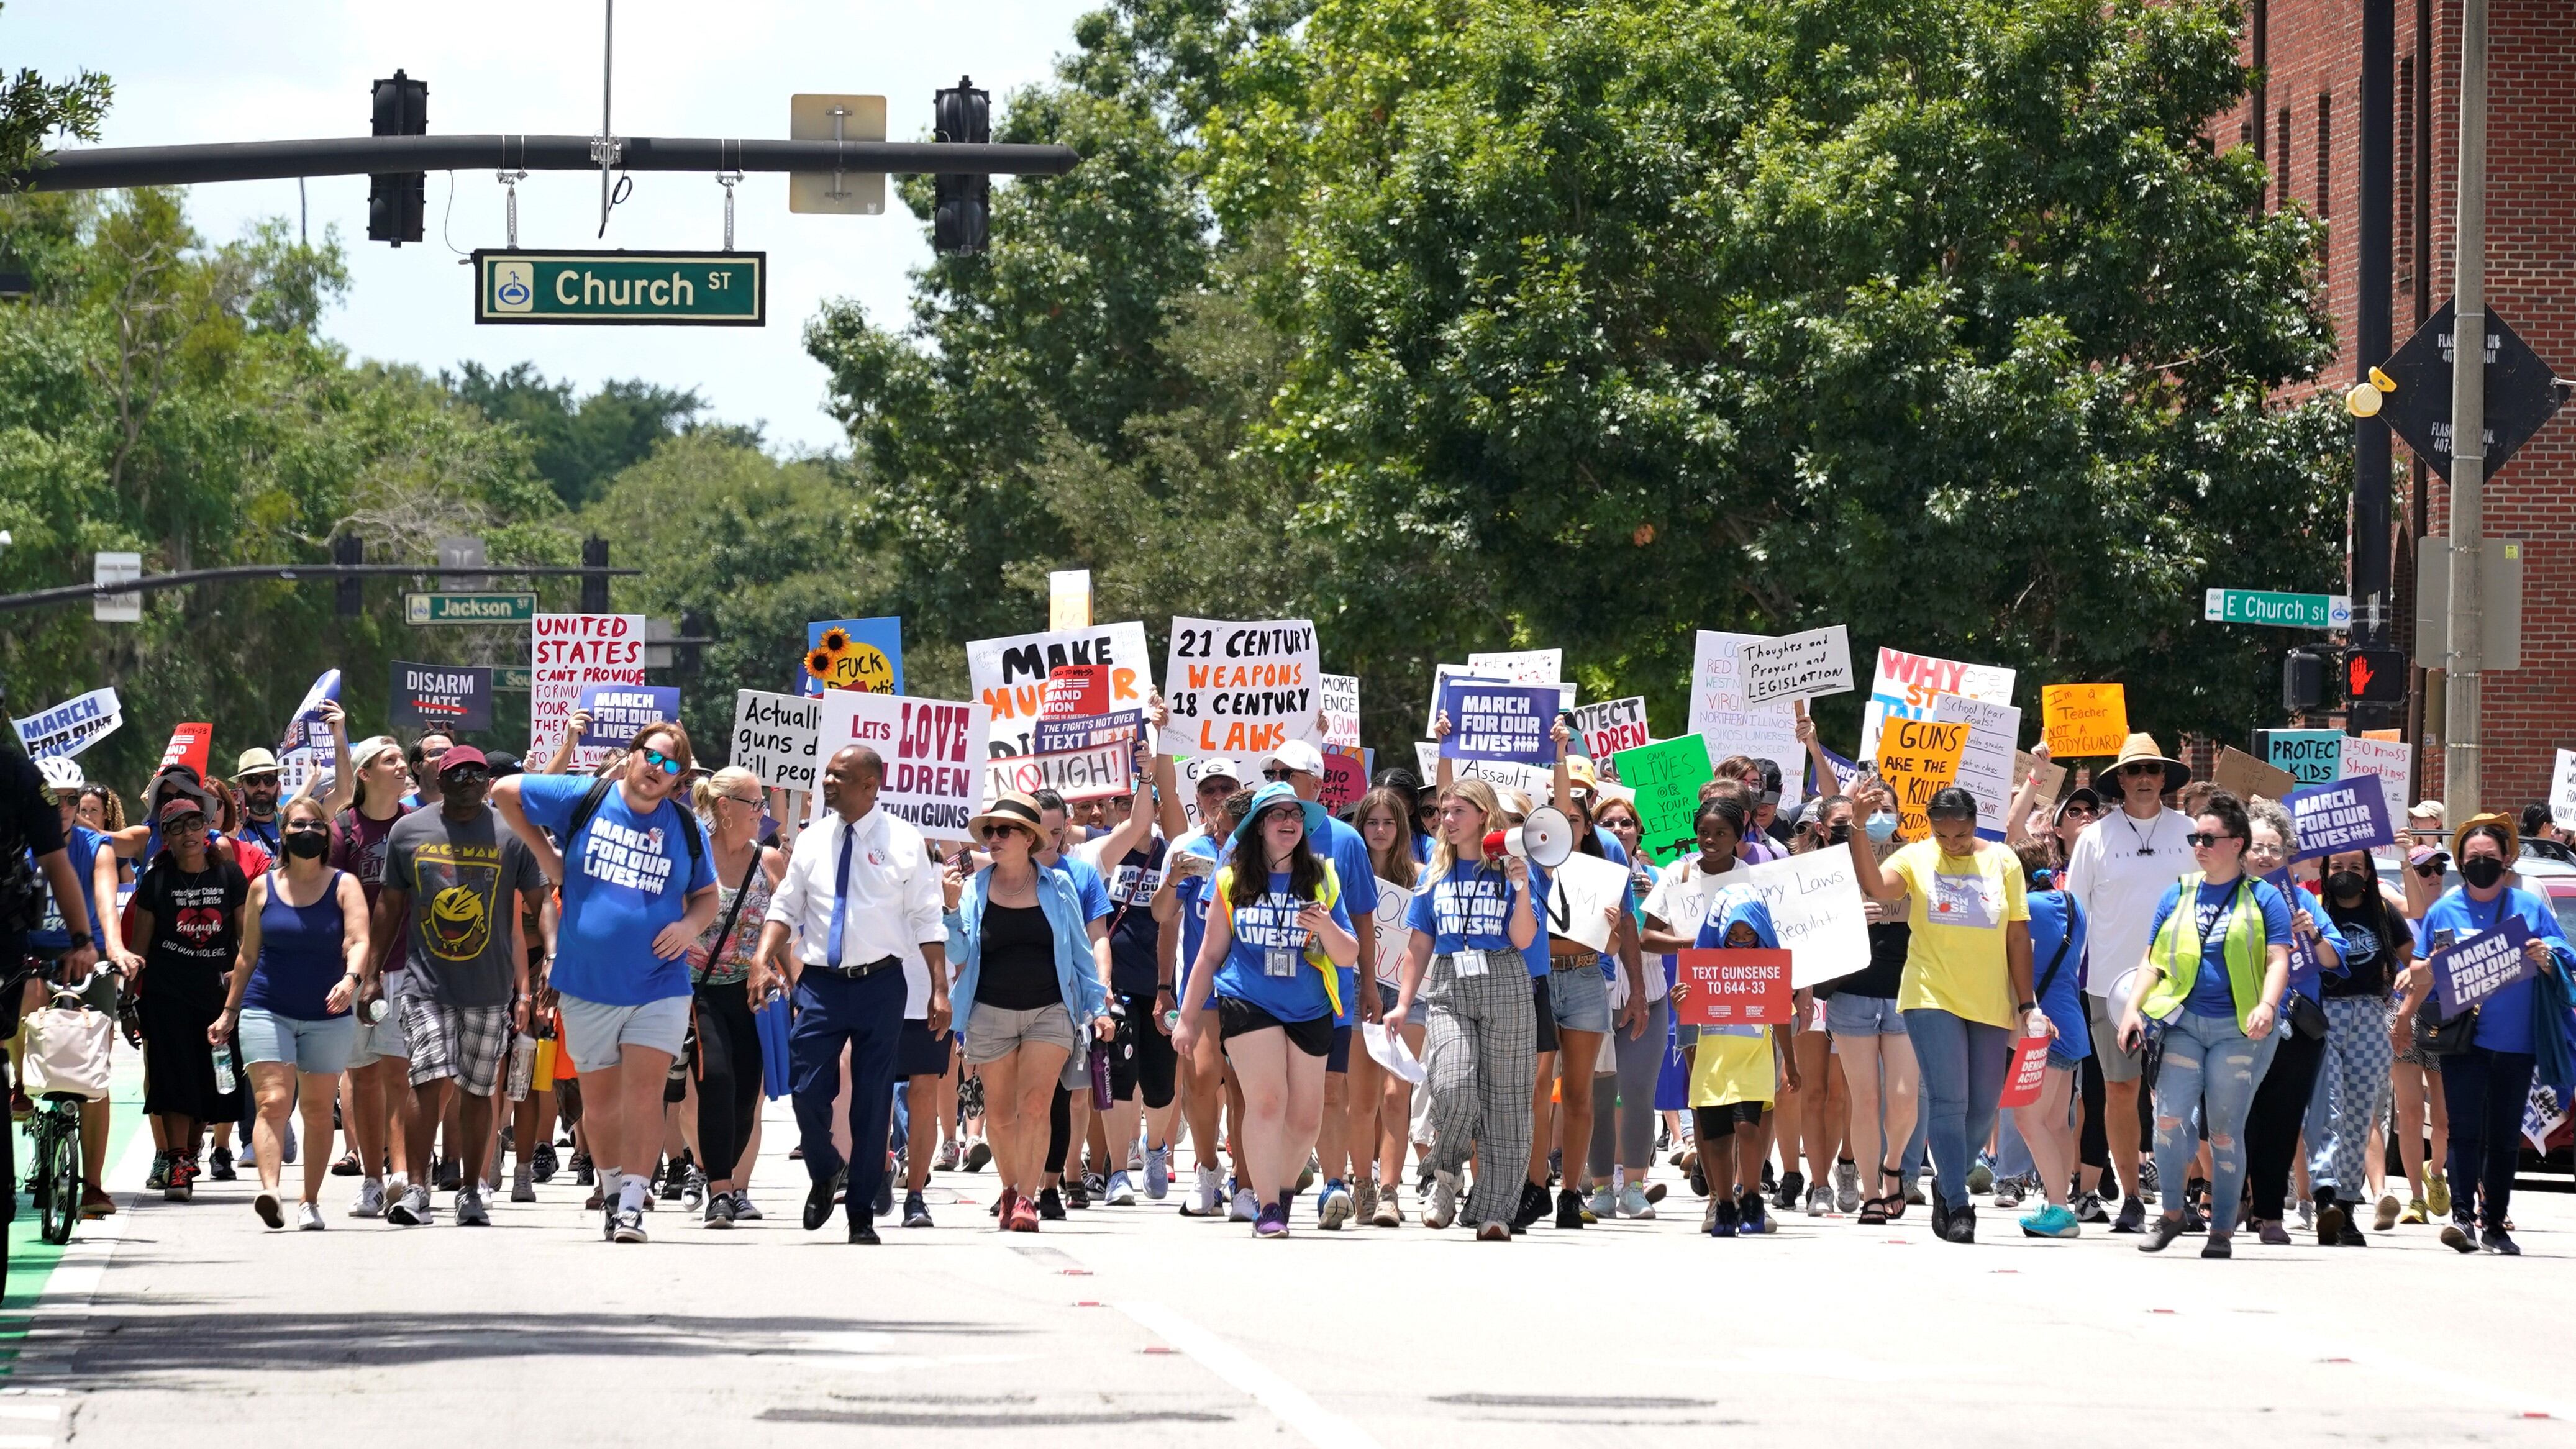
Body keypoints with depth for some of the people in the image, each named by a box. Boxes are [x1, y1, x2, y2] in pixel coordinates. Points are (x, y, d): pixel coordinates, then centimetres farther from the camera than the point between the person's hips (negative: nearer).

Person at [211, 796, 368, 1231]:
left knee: (318, 1110, 7)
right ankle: (268, 1190, -31)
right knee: (272, 1101, -15)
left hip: (327, 1016, 0)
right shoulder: (263, 888, 6)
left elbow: (359, 941, -11)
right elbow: (248, 955, 14)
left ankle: (310, 1202, 16)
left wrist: (351, 978, -31)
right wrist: (229, 1011, 15)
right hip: (267, 1011, 0)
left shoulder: (344, 886, 2)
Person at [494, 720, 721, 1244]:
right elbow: (504, 793, 6)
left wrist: (691, 925, -5)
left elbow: (707, 895, 18)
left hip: (657, 985, 0)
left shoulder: (685, 828, 4)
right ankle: (611, 1190, 29)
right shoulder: (585, 799, -2)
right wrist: (546, 855, 3)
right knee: (599, 1097, 10)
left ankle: (632, 1205, -13)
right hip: (588, 984, 0)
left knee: (644, 1089, -12)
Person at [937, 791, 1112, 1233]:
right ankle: (1010, 1189, 26)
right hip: (991, 1011, 1)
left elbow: (1080, 948, 9)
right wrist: (952, 907, -15)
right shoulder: (973, 888, 3)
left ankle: (1026, 1199, -14)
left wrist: (1097, 1006, 8)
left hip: (1051, 1010, -1)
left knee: (1034, 1105, -14)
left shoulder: (1058, 885, 3)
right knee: (999, 1113, 7)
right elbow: (957, 954, 0)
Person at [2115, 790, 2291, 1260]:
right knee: (2170, 1117, -12)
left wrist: (2267, 1006, -22)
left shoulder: (2263, 899, 4)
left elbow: (2278, 959, -3)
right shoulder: (2179, 895, 14)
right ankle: (2171, 1214, 4)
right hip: (2183, 1021, 2)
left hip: (2238, 1028, -2)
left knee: (2226, 1131, 0)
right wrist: (2133, 1007, 0)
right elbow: (2153, 959, 16)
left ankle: (2222, 1230, 8)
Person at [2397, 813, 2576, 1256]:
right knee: (2464, 1130, -11)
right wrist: (2404, 1020, -3)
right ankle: (2463, 1216, -15)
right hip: (2462, 1038, -1)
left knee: (2506, 1136, 6)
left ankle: (2495, 1223, 13)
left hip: (2516, 1041, 1)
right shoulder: (2443, 911, 7)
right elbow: (2422, 976, 11)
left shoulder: (2530, 908, 7)